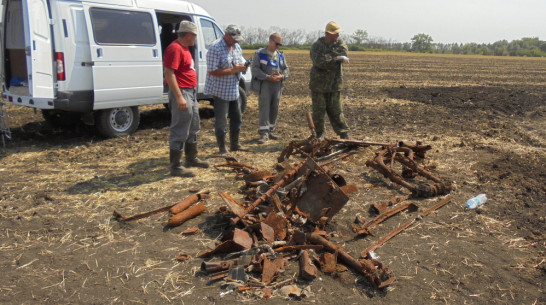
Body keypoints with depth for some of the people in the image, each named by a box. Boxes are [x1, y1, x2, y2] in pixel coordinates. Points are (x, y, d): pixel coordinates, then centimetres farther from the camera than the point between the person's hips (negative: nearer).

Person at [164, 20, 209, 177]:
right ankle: (175, 167, 3)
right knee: (180, 132, -5)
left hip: (191, 92, 11)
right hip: (181, 93, -11)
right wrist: (179, 97, -28)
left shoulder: (184, 48, 16)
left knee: (193, 129, 20)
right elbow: (169, 74, -24)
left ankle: (192, 159, 34)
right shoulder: (175, 48, -16)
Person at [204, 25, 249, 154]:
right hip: (220, 90, -8)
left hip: (234, 89, 8)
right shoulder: (215, 48, -17)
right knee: (221, 120, -1)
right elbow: (212, 71, -22)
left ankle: (235, 144, 31)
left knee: (237, 118, 16)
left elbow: (241, 61, 20)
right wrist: (233, 70, -24)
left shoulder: (237, 47, 8)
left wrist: (243, 66, -5)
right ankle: (222, 148, 10)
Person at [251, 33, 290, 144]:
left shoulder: (280, 55, 16)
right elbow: (255, 69, -9)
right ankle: (264, 133, -9)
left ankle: (271, 130, 22)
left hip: (277, 85, 5)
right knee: (264, 108, -9)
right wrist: (268, 77, -18)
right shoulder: (260, 54, -1)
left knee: (274, 109, 9)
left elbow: (286, 69, 17)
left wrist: (282, 76, -6)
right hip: (264, 84, -5)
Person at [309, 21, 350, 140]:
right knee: (318, 110, 4)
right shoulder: (316, 46, -6)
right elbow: (319, 62, -21)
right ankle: (319, 133, 18)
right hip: (318, 84, -2)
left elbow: (344, 56, -13)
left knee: (336, 110, 4)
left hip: (335, 83, 2)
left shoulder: (340, 43, 5)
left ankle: (344, 133, 14)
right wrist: (337, 58, -19)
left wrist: (330, 57, -20)